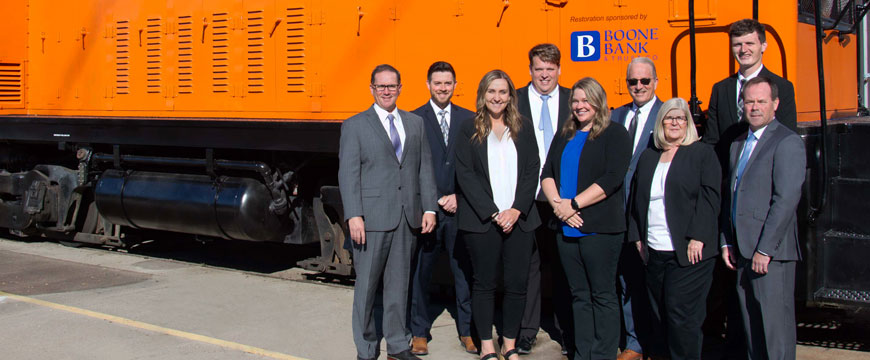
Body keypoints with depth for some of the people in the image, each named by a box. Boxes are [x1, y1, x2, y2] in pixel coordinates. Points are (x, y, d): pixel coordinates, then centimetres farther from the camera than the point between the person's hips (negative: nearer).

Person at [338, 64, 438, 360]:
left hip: (407, 218, 4)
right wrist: (354, 216, -14)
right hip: (372, 217, -3)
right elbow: (348, 174, -5)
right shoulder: (354, 126, 2)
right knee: (367, 283, 2)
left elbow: (424, 168, 11)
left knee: (398, 282, 11)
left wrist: (429, 208, 2)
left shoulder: (415, 123, 13)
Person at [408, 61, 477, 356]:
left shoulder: (469, 119, 9)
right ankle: (420, 333, 18)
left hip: (460, 208, 2)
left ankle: (467, 331, 17)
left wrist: (461, 196, -4)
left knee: (465, 271, 4)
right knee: (420, 273, 5)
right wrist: (434, 201, -7)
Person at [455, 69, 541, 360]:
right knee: (484, 283, 4)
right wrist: (493, 212, -10)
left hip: (519, 218, 2)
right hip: (482, 220, -2)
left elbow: (532, 170, 5)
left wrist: (517, 209, -8)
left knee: (517, 284, 2)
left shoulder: (523, 128, 10)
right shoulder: (470, 130, 3)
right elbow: (465, 174, -3)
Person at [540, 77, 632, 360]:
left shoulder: (615, 135, -1)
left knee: (602, 295, -1)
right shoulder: (564, 136, 17)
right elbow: (547, 174, 11)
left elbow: (611, 178, -13)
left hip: (599, 228, -6)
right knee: (579, 295, 10)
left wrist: (574, 204, -16)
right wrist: (557, 204, -8)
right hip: (566, 228, 6)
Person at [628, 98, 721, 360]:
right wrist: (637, 236, 9)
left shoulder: (703, 154, 3)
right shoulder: (648, 157, 18)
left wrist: (697, 238, -14)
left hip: (688, 251, -5)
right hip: (654, 250, 5)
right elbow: (636, 198, 18)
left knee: (681, 312, -7)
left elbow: (709, 196, -6)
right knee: (659, 313, 6)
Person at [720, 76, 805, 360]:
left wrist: (765, 249, -18)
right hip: (743, 251, 8)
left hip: (771, 251, -7)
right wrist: (726, 242, 11)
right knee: (751, 325, 11)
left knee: (775, 324, -4)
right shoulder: (738, 144, 18)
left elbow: (786, 199, -16)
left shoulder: (787, 142, -8)